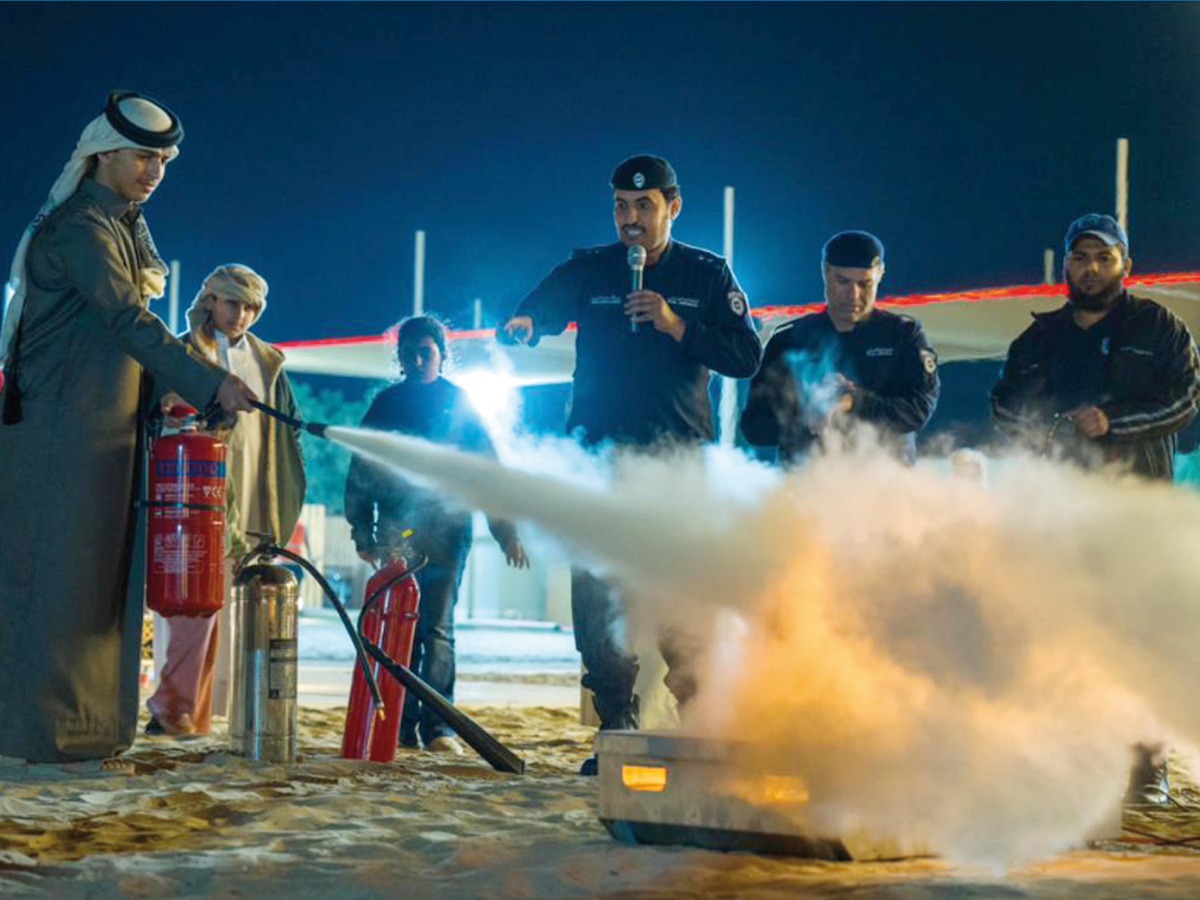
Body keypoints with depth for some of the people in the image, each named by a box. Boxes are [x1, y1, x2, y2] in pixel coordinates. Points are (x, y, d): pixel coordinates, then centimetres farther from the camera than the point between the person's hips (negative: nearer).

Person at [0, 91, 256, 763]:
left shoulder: (127, 228, 18)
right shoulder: (78, 227, -13)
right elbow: (130, 323, -24)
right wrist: (209, 384, -31)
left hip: (107, 430, 9)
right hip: (61, 430, -9)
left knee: (104, 575, 8)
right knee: (59, 574, -8)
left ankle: (89, 723, 12)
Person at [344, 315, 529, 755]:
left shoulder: (459, 403, 9)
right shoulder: (386, 404, 13)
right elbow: (361, 471, 14)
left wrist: (505, 530, 0)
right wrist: (364, 532, 7)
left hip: (447, 531, -2)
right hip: (397, 533, 2)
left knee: (437, 628, -8)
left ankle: (437, 726, -8)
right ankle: (402, 724, 4)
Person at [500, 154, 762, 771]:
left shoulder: (708, 275, 8)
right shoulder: (589, 270, 10)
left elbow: (746, 357, 0)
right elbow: (538, 307, -6)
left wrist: (676, 326, -12)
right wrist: (521, 324, -30)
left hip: (679, 456, -2)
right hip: (600, 456, 2)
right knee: (595, 595, -2)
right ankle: (618, 730, 6)